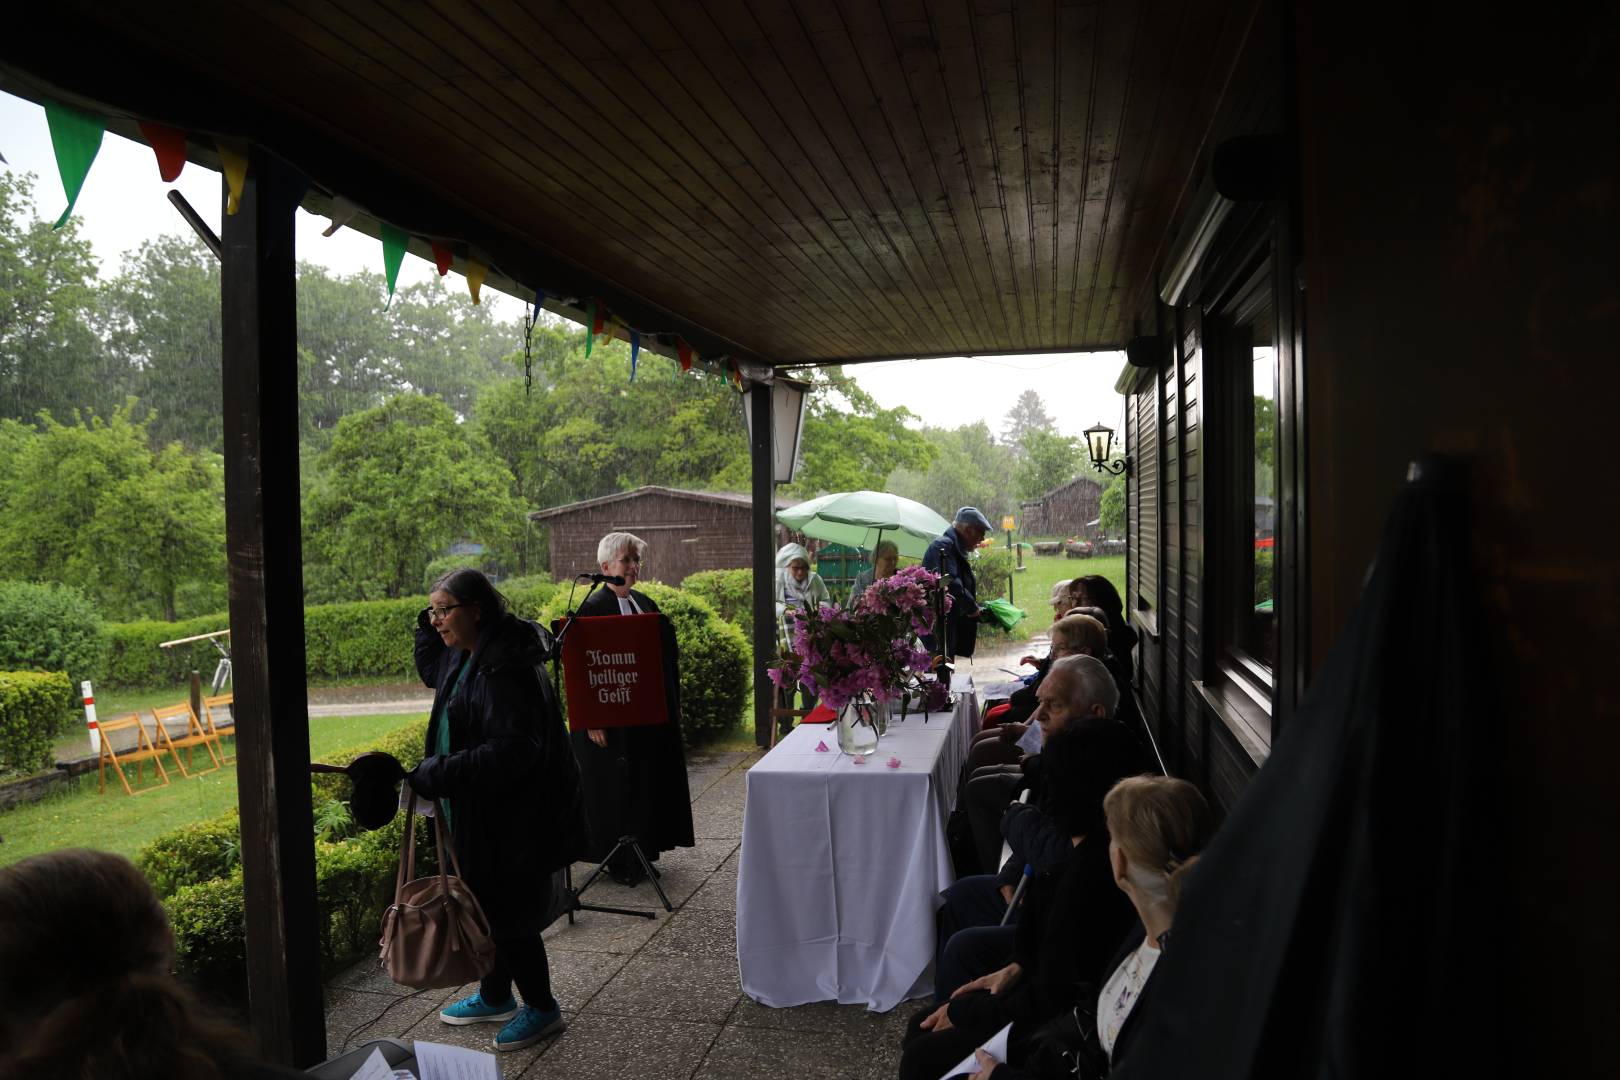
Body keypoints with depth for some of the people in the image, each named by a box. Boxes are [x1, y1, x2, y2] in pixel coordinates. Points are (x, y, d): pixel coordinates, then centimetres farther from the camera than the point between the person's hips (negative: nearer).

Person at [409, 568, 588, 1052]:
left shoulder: (503, 668, -27)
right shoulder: (468, 656, 6)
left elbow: (512, 750, -32)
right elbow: (431, 672, 28)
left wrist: (440, 774, -31)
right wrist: (428, 628, 10)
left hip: (511, 820, -10)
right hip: (483, 815, 10)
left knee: (509, 913, 4)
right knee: (488, 906, 23)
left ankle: (541, 1008, 24)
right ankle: (495, 997, 42)